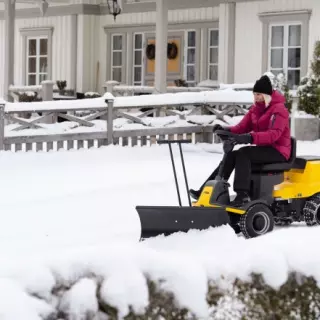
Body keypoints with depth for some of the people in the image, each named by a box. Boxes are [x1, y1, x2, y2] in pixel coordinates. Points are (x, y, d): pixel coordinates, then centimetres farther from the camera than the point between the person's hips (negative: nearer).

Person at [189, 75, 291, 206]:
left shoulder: (279, 110, -14)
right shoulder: (255, 108, 14)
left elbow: (274, 134, -29)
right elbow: (242, 127, 7)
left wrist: (250, 138, -43)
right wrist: (226, 130, -15)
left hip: (277, 151, -8)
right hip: (262, 148, 8)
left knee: (243, 153, -29)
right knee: (231, 156, -11)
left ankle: (242, 194, -41)